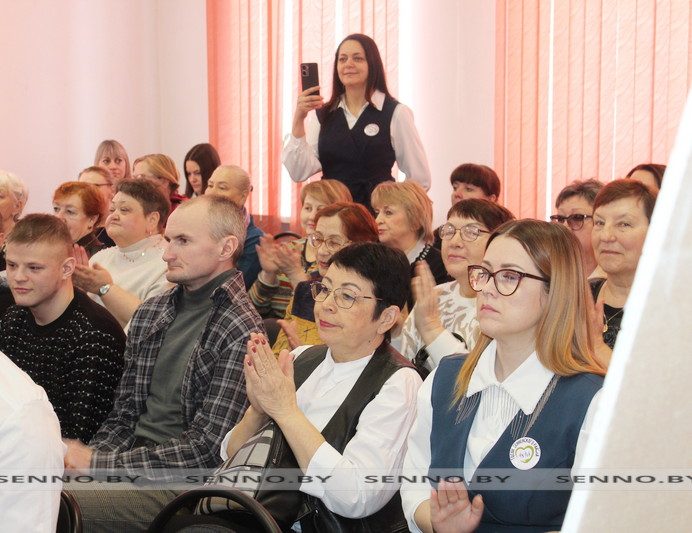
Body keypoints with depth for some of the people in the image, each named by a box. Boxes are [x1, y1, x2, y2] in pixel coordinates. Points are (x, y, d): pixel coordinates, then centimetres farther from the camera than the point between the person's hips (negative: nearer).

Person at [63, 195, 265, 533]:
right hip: (133, 461, 7)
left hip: (180, 487, -7)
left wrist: (99, 464, -13)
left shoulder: (242, 334, -11)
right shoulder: (151, 313, 14)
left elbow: (205, 448, -15)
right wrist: (86, 458, -4)